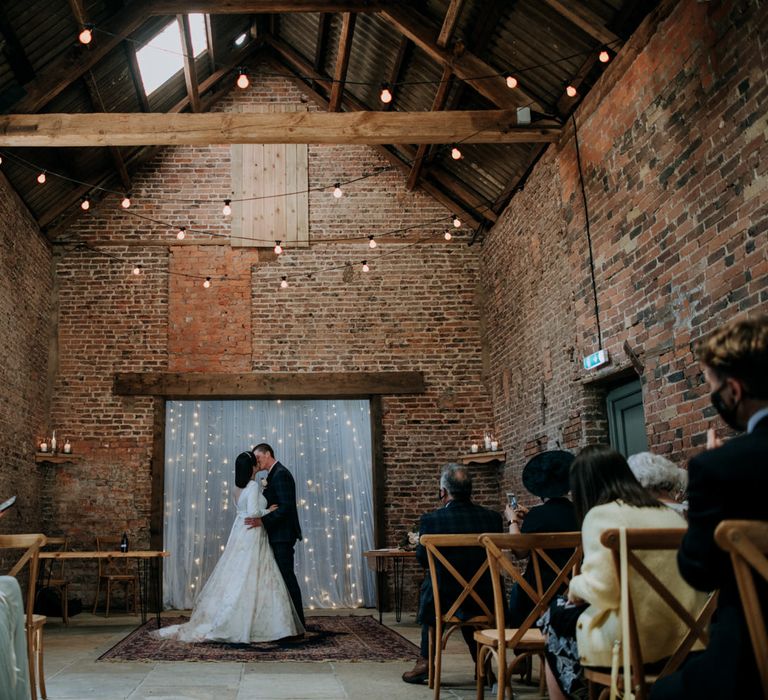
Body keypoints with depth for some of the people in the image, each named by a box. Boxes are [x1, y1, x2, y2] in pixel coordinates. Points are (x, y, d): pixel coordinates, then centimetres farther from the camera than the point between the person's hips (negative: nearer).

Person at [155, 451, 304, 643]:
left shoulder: (243, 487, 11)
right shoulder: (253, 486, -14)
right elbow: (253, 512, -23)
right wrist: (268, 511, -6)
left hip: (241, 536, 9)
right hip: (251, 539, -9)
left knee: (237, 580, 10)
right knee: (248, 582, -5)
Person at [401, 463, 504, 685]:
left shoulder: (430, 520, -13)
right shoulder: (493, 518, -5)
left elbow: (423, 560, 2)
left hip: (446, 600, -2)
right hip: (487, 602, 3)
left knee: (428, 589, 30)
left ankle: (426, 661, 32)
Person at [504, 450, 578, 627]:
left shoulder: (538, 514, -17)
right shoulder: (579, 513, -4)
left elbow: (520, 551, -10)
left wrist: (513, 521, 3)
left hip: (544, 588, -5)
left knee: (516, 590, 22)